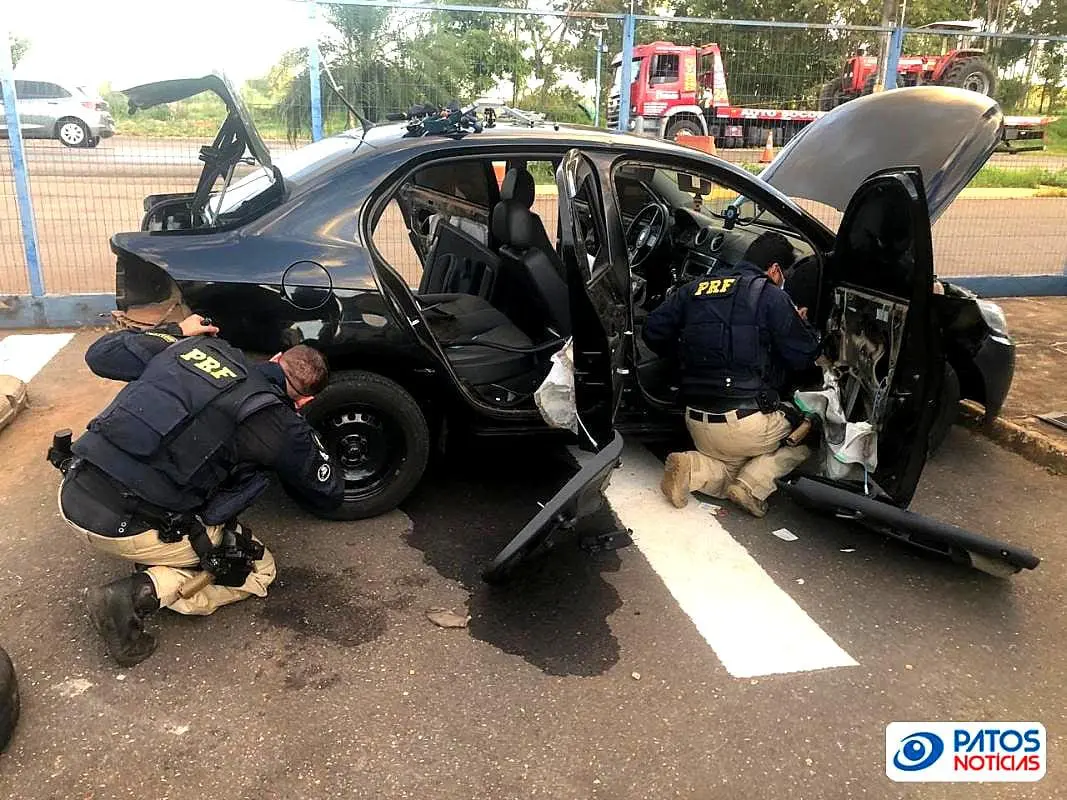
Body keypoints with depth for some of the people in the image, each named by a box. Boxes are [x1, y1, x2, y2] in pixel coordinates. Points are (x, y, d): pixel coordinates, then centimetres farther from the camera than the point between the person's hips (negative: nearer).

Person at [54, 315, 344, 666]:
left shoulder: (198, 345, 8)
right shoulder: (279, 423, -5)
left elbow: (100, 354, 21)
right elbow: (330, 494, 9)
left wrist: (174, 331, 32)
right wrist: (306, 438, 24)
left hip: (72, 496, 7)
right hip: (125, 527, -7)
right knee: (258, 568, 12)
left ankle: (154, 562, 15)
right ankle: (141, 594, -6)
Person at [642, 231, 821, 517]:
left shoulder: (694, 289, 10)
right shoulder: (770, 295, -5)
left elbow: (653, 332, 9)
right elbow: (804, 354, -2)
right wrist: (801, 325, 19)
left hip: (698, 423, 5)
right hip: (748, 422, -5)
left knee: (730, 467, 29)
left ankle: (693, 468, -3)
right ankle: (753, 484, -1)